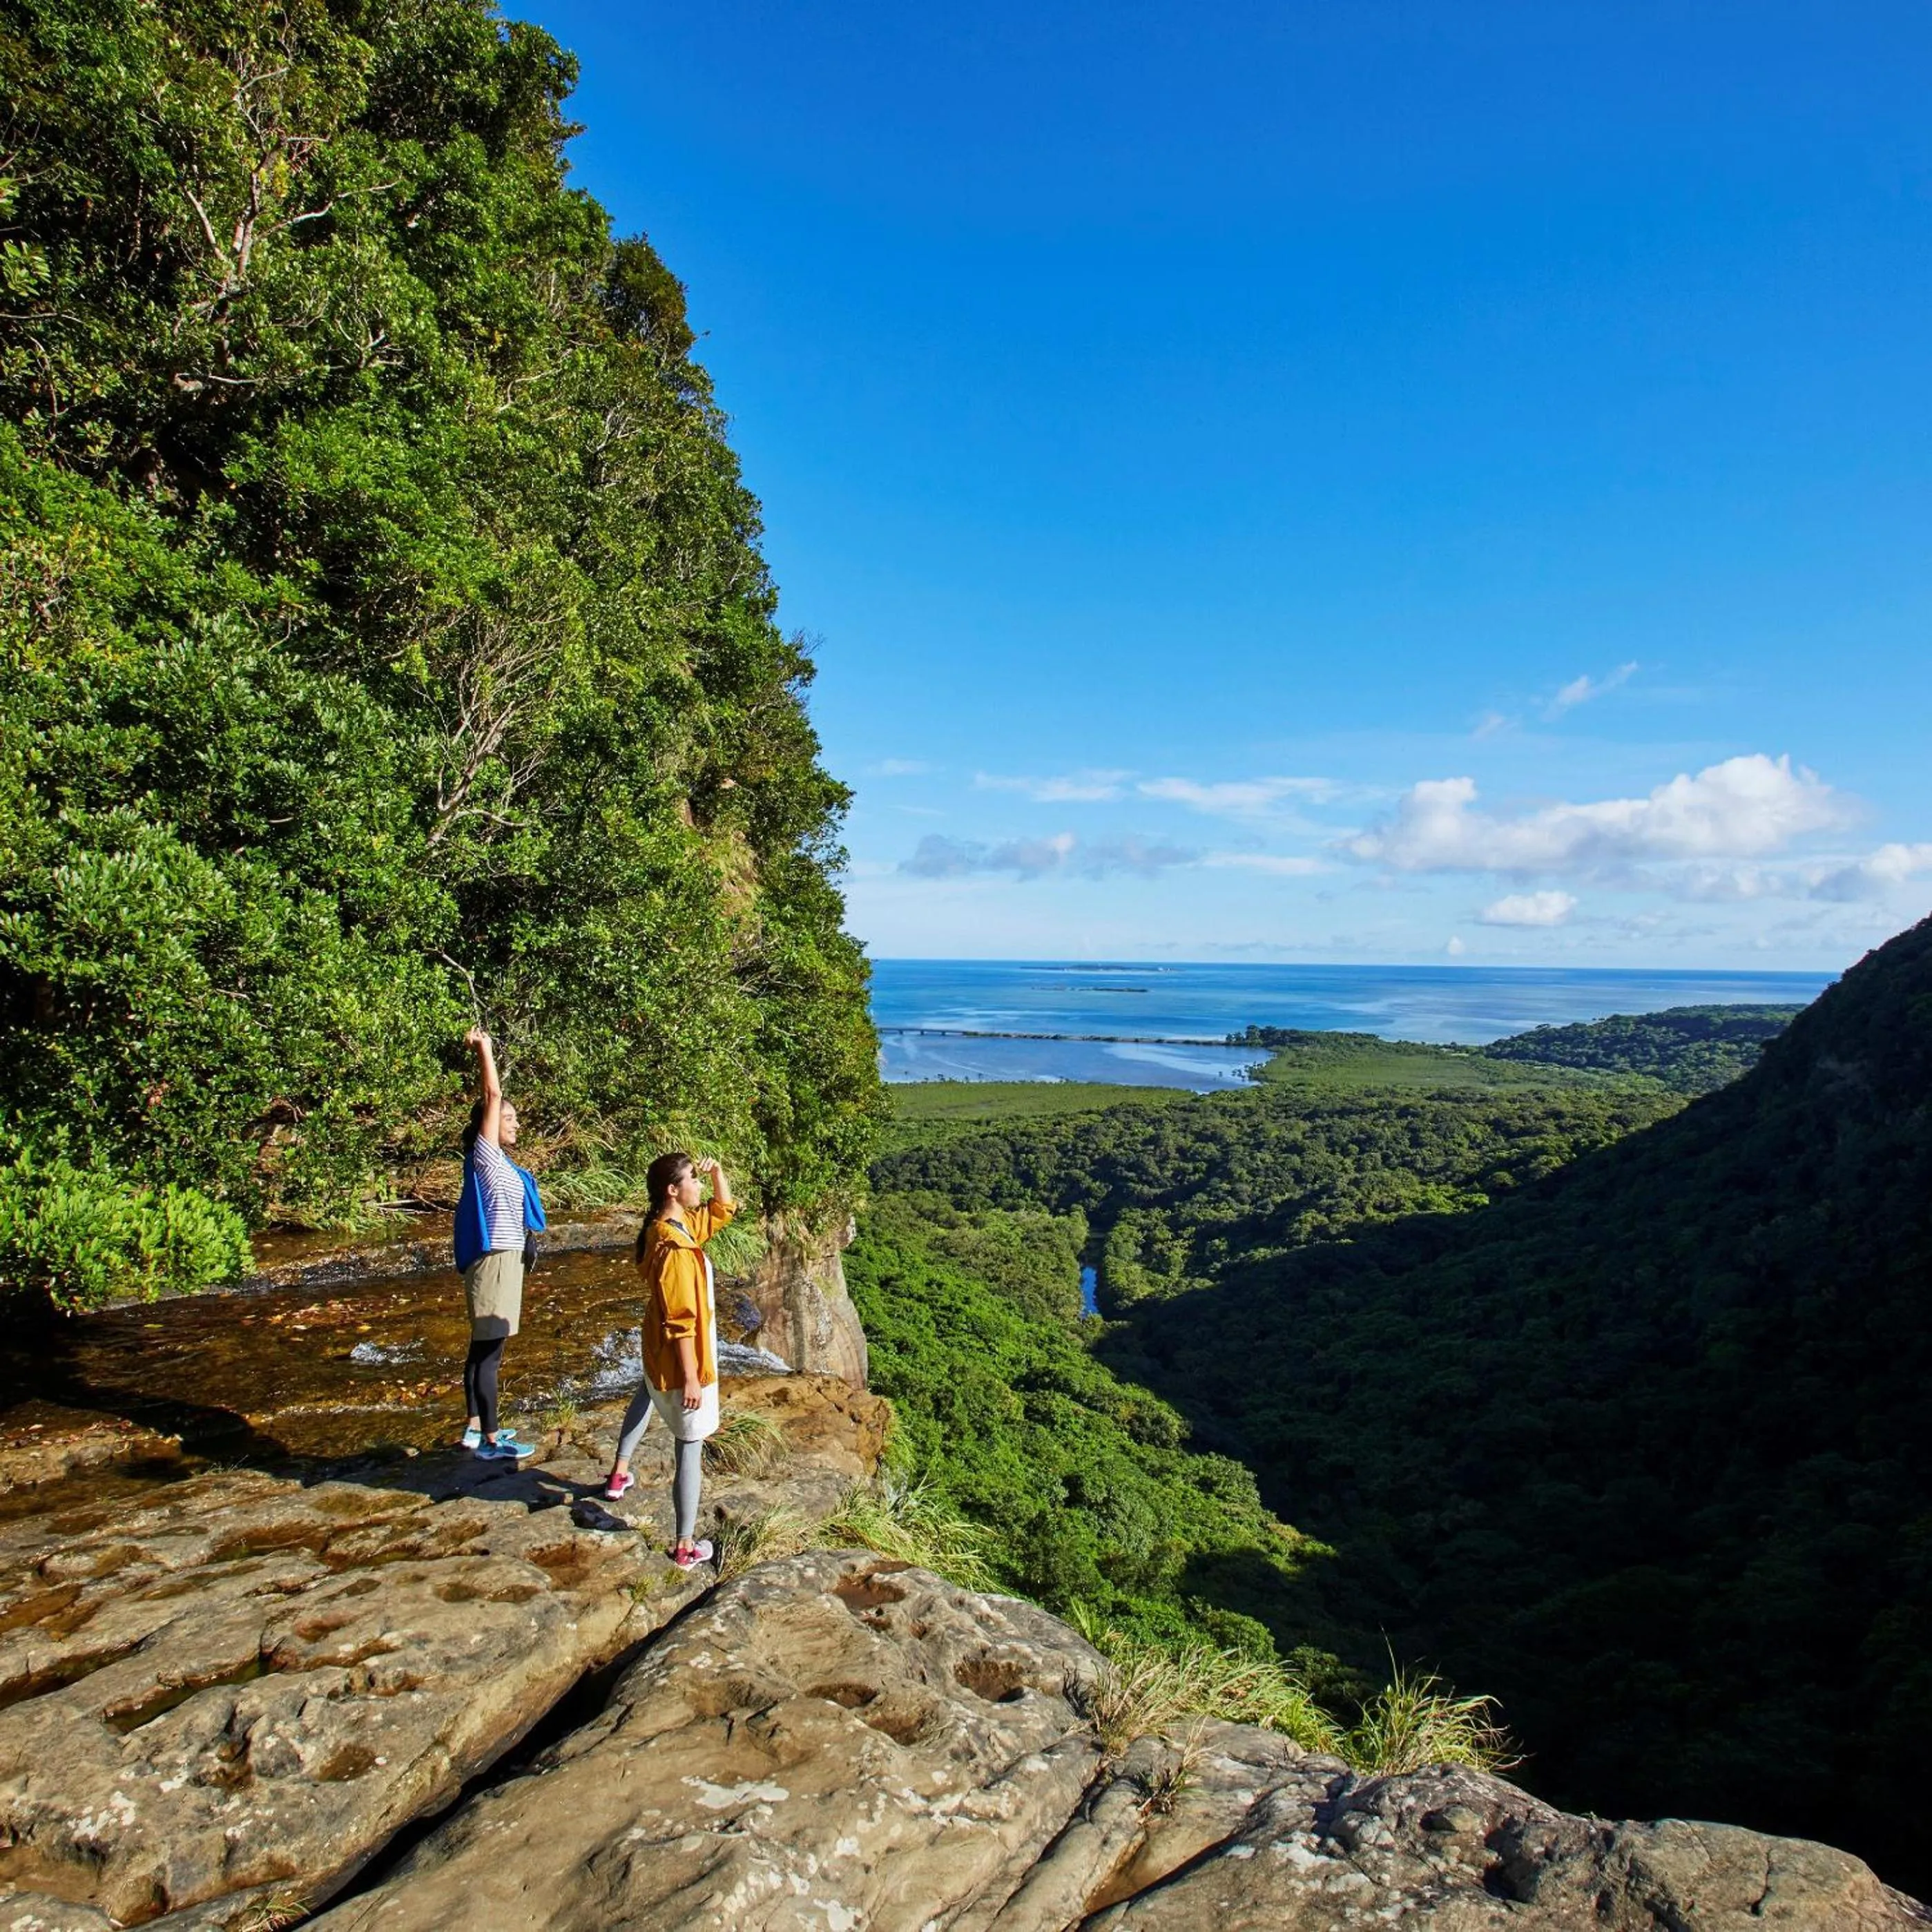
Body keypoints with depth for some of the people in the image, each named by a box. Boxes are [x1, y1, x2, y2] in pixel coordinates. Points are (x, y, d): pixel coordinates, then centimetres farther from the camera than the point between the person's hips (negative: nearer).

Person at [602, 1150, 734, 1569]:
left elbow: (723, 1210, 14)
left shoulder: (681, 1224, -1)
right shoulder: (674, 1249, -30)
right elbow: (681, 1323, -28)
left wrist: (717, 1173, -2)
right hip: (681, 1359, -10)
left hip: (659, 1350, 10)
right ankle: (686, 1547, 11)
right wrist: (691, 1378, -25)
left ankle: (619, 1474, 55)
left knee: (648, 1392, 40)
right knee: (690, 1447, 2)